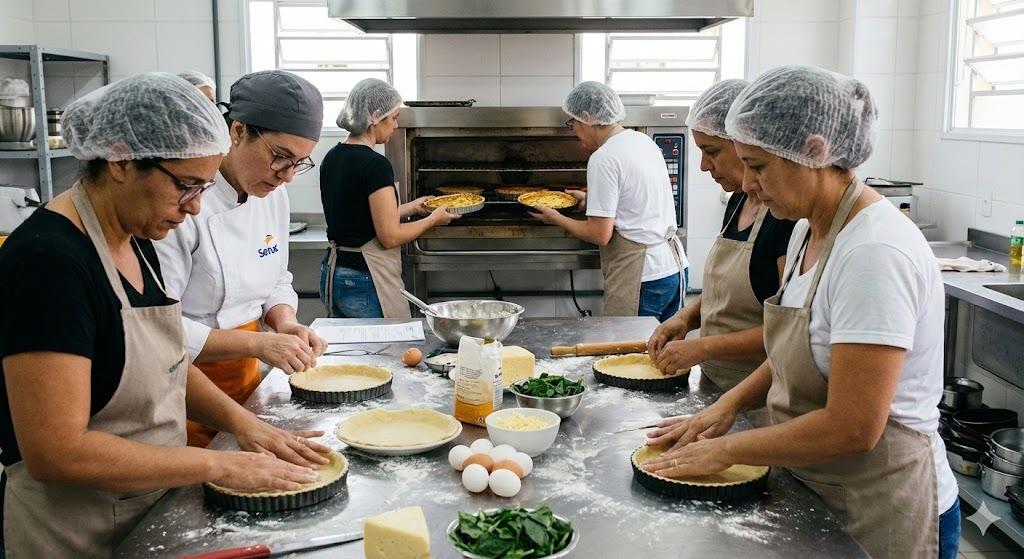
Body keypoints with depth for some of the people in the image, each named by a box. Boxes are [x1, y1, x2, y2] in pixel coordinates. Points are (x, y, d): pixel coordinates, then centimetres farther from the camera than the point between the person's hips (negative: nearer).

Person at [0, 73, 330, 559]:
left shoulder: (135, 240, 2)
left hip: (152, 510, 8)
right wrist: (218, 464, -21)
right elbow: (56, 452, -28)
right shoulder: (47, 261, -24)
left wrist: (241, 421, -3)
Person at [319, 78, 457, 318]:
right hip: (365, 280, -9)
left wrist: (412, 207, 21)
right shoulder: (375, 164, -17)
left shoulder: (332, 158, 8)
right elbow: (390, 237, -17)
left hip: (332, 274, 9)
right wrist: (433, 219, -1)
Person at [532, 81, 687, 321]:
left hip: (643, 280, -9)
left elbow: (599, 235, -16)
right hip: (674, 269, 9)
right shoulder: (643, 140, 9)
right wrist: (591, 199, 29)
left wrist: (556, 219, 0)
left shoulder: (603, 159, -16)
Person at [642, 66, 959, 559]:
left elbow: (853, 428, -27)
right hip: (813, 492, 8)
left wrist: (727, 449, -17)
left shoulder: (875, 252, -26)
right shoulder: (808, 229, 2)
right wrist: (729, 404, 0)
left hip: (881, 515, -8)